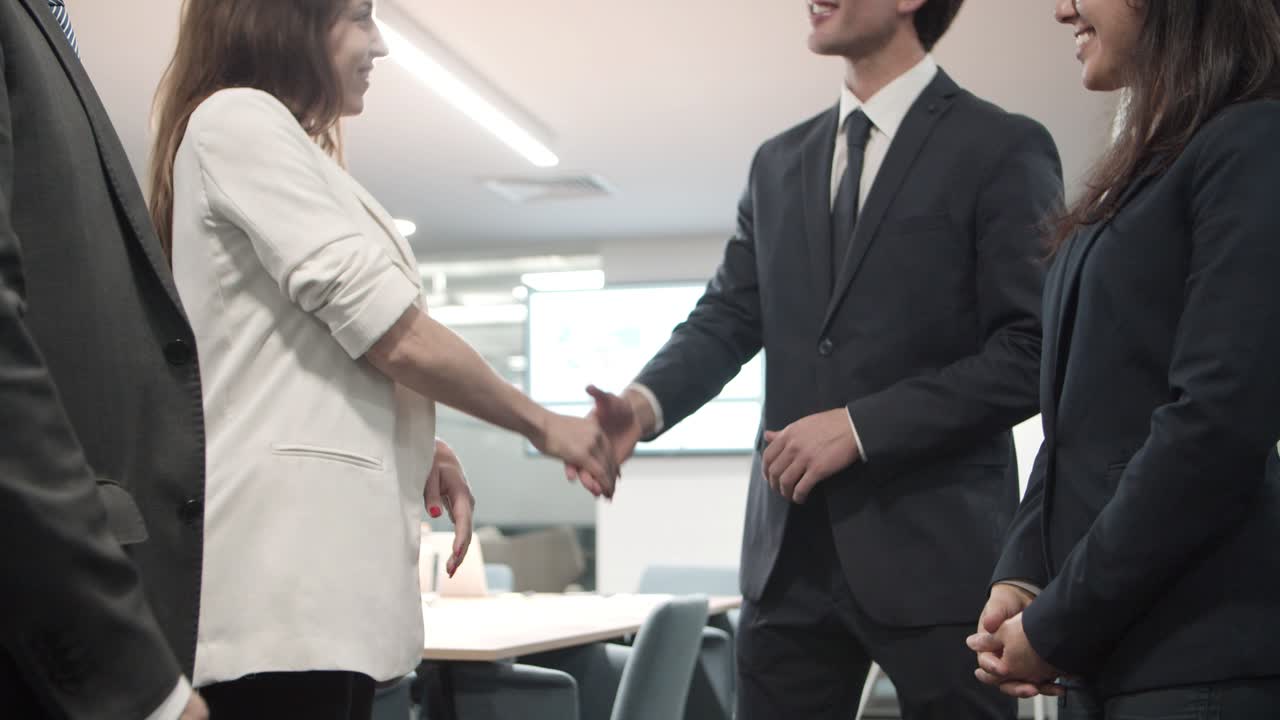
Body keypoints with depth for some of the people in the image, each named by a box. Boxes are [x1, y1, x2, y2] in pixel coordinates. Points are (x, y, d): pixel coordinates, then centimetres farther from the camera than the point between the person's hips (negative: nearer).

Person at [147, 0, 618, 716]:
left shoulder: (288, 150, 24)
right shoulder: (239, 119, -7)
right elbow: (394, 334, -13)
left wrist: (427, 461, 10)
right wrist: (545, 426, -1)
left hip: (319, 550, 10)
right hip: (289, 555, -10)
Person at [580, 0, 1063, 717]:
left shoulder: (1002, 148, -4)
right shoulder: (779, 162, 15)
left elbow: (1031, 354, -10)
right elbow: (729, 317, 10)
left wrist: (863, 425, -17)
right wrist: (646, 402, -10)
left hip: (935, 550, -5)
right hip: (792, 554, 5)